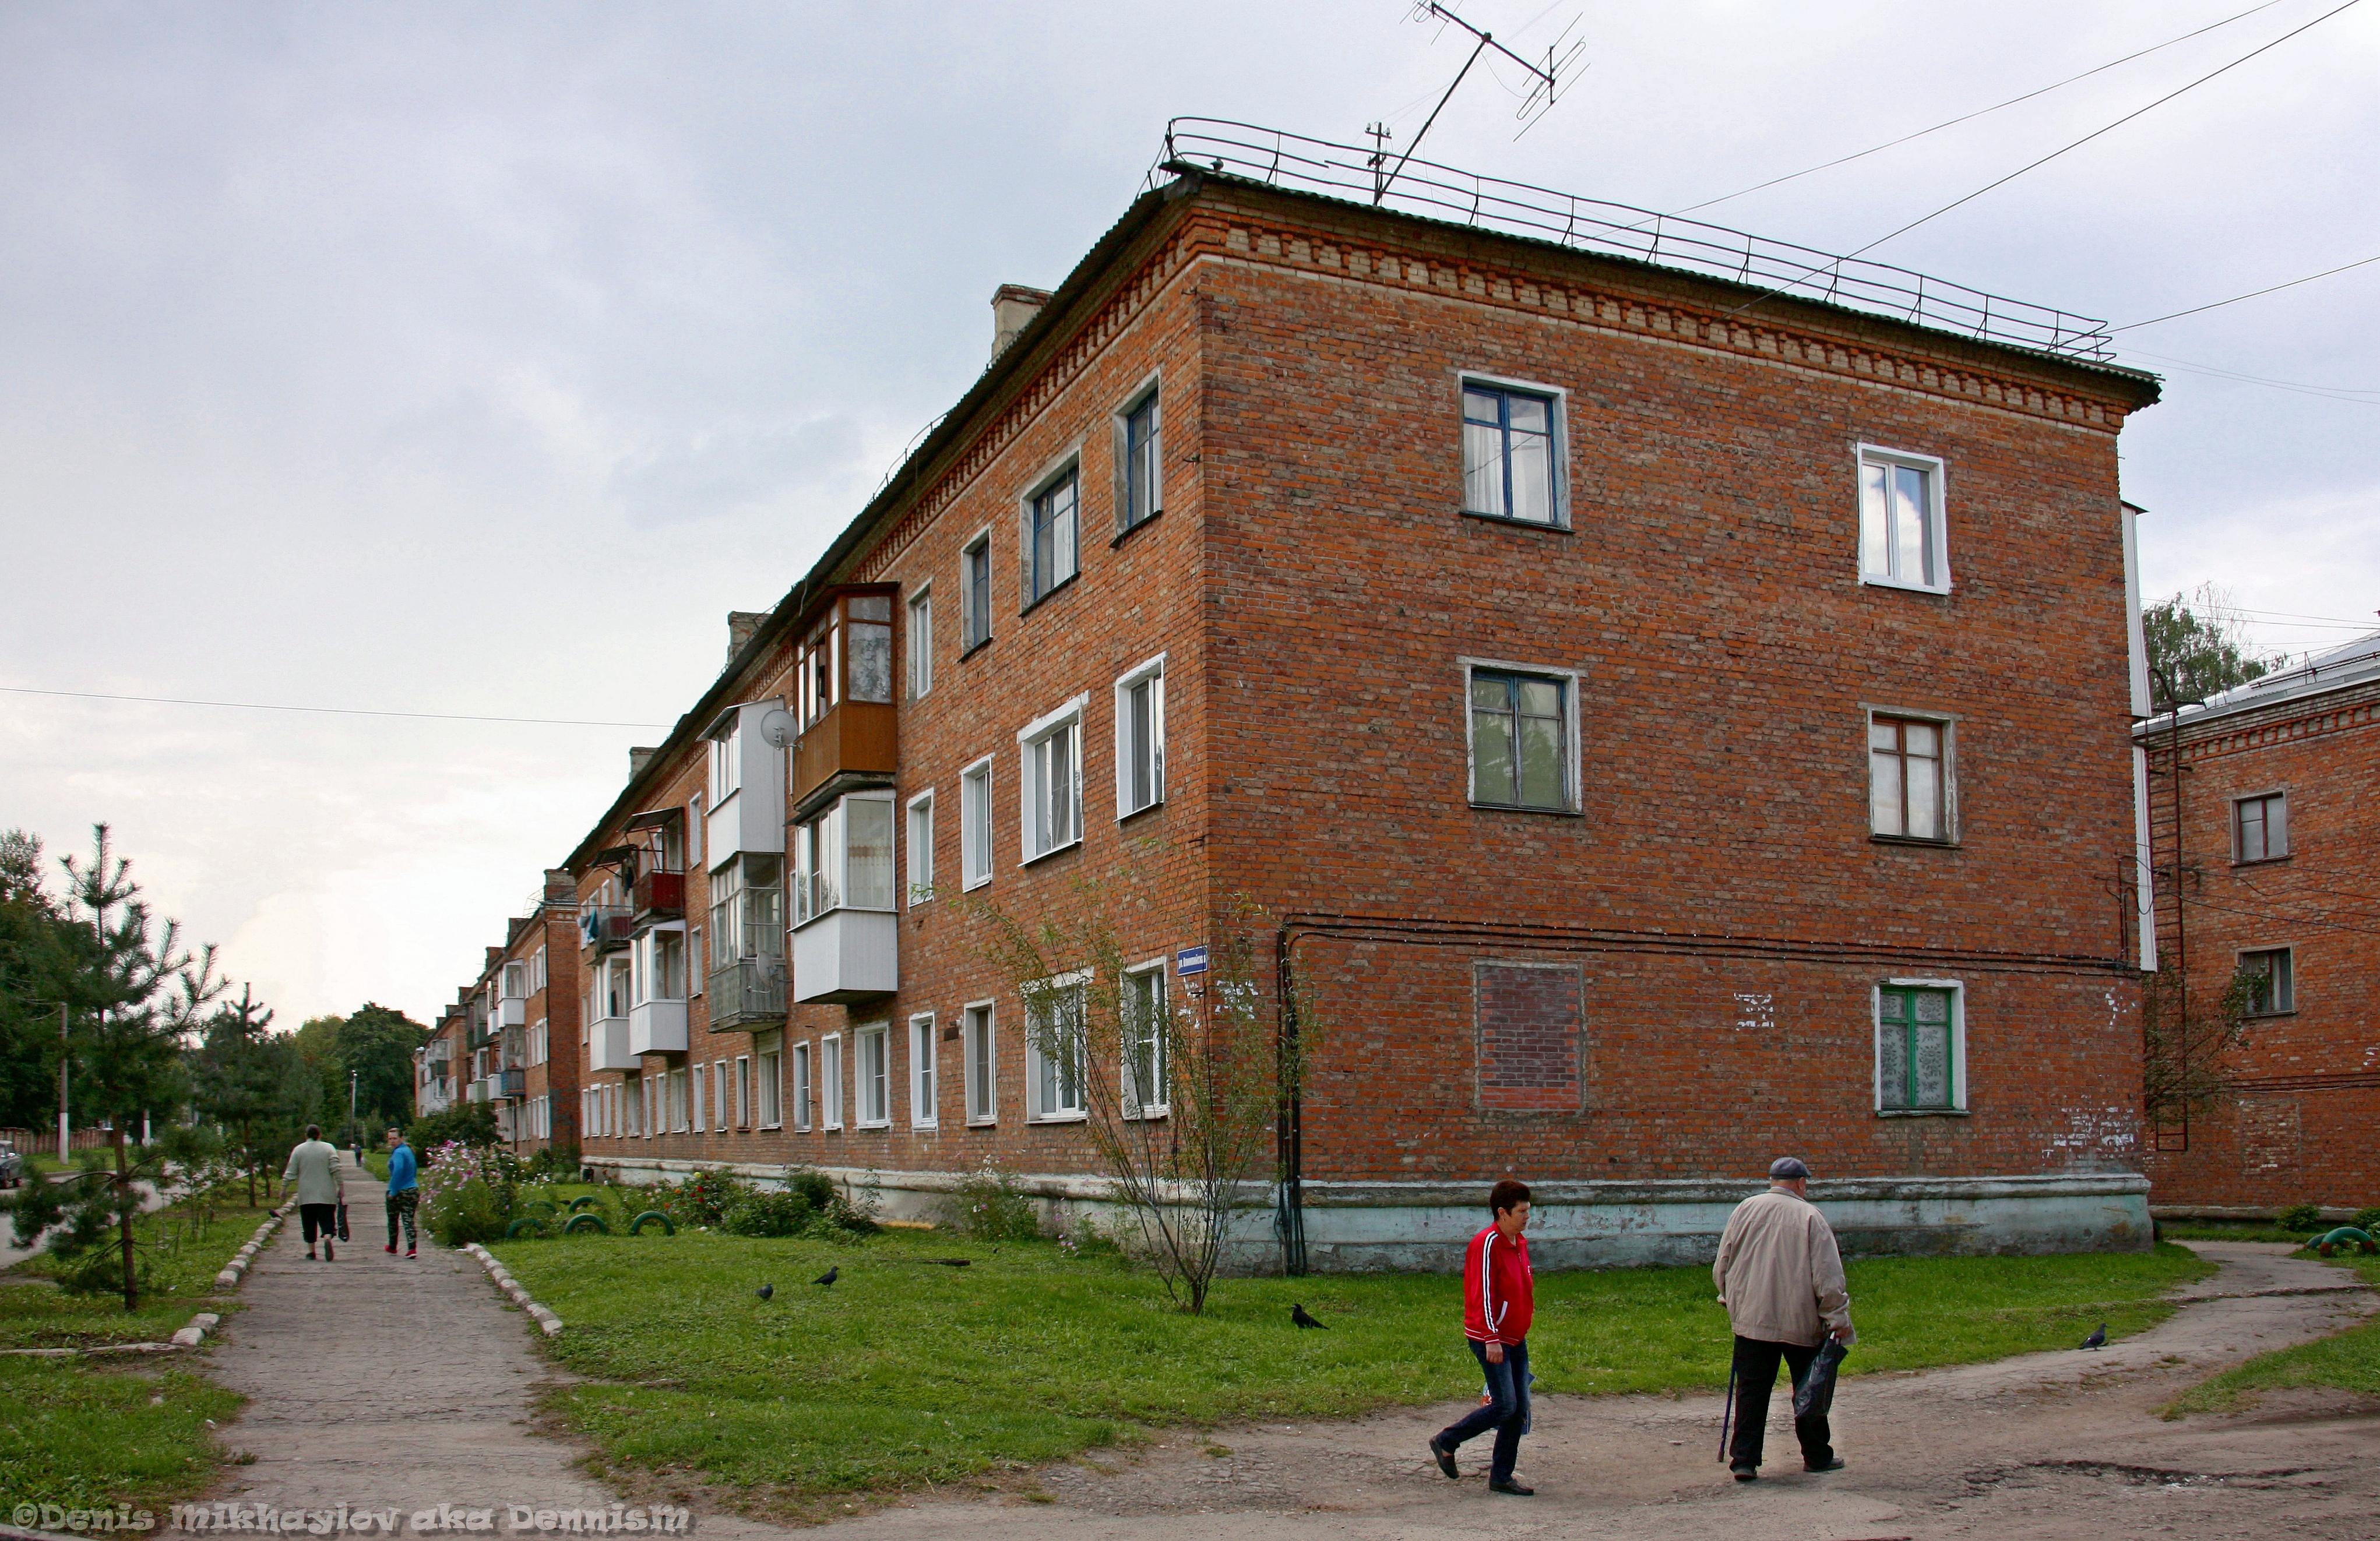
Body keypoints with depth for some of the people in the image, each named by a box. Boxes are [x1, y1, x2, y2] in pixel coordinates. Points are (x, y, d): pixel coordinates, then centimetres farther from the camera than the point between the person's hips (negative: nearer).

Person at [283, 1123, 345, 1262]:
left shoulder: (299, 1150, 2)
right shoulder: (329, 1148, 0)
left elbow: (290, 1174, 2)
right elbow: (336, 1170, -7)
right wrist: (340, 1187, -2)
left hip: (306, 1196, 1)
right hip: (326, 1195, -1)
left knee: (309, 1224, 9)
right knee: (327, 1221, 0)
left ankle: (311, 1251, 9)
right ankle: (328, 1239, -28)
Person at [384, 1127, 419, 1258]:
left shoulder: (398, 1153, -14)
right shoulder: (408, 1150, 13)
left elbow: (398, 1170, -29)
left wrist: (393, 1191, -23)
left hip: (398, 1193, -7)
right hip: (413, 1190, 7)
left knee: (393, 1221, 13)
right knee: (409, 1220, 2)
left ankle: (392, 1248, 28)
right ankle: (411, 1249, -12)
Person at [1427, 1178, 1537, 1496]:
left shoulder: (1520, 1243, 12)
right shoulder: (1487, 1244, -16)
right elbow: (1482, 1295, -21)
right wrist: (1491, 1339, -25)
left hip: (1516, 1340, 9)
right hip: (1491, 1340, -9)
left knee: (1519, 1410, 6)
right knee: (1505, 1405, -12)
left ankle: (1501, 1477, 14)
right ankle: (1446, 1441, 7)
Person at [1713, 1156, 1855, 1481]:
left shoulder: (1745, 1210, 3)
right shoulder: (1809, 1216, -6)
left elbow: (1722, 1267, 9)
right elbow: (1827, 1275, -9)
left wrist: (1731, 1300, 24)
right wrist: (1838, 1319, -3)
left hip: (1751, 1320, 2)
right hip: (1801, 1321, -2)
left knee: (1751, 1392, 4)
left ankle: (1744, 1460, -1)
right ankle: (1817, 1456, 25)